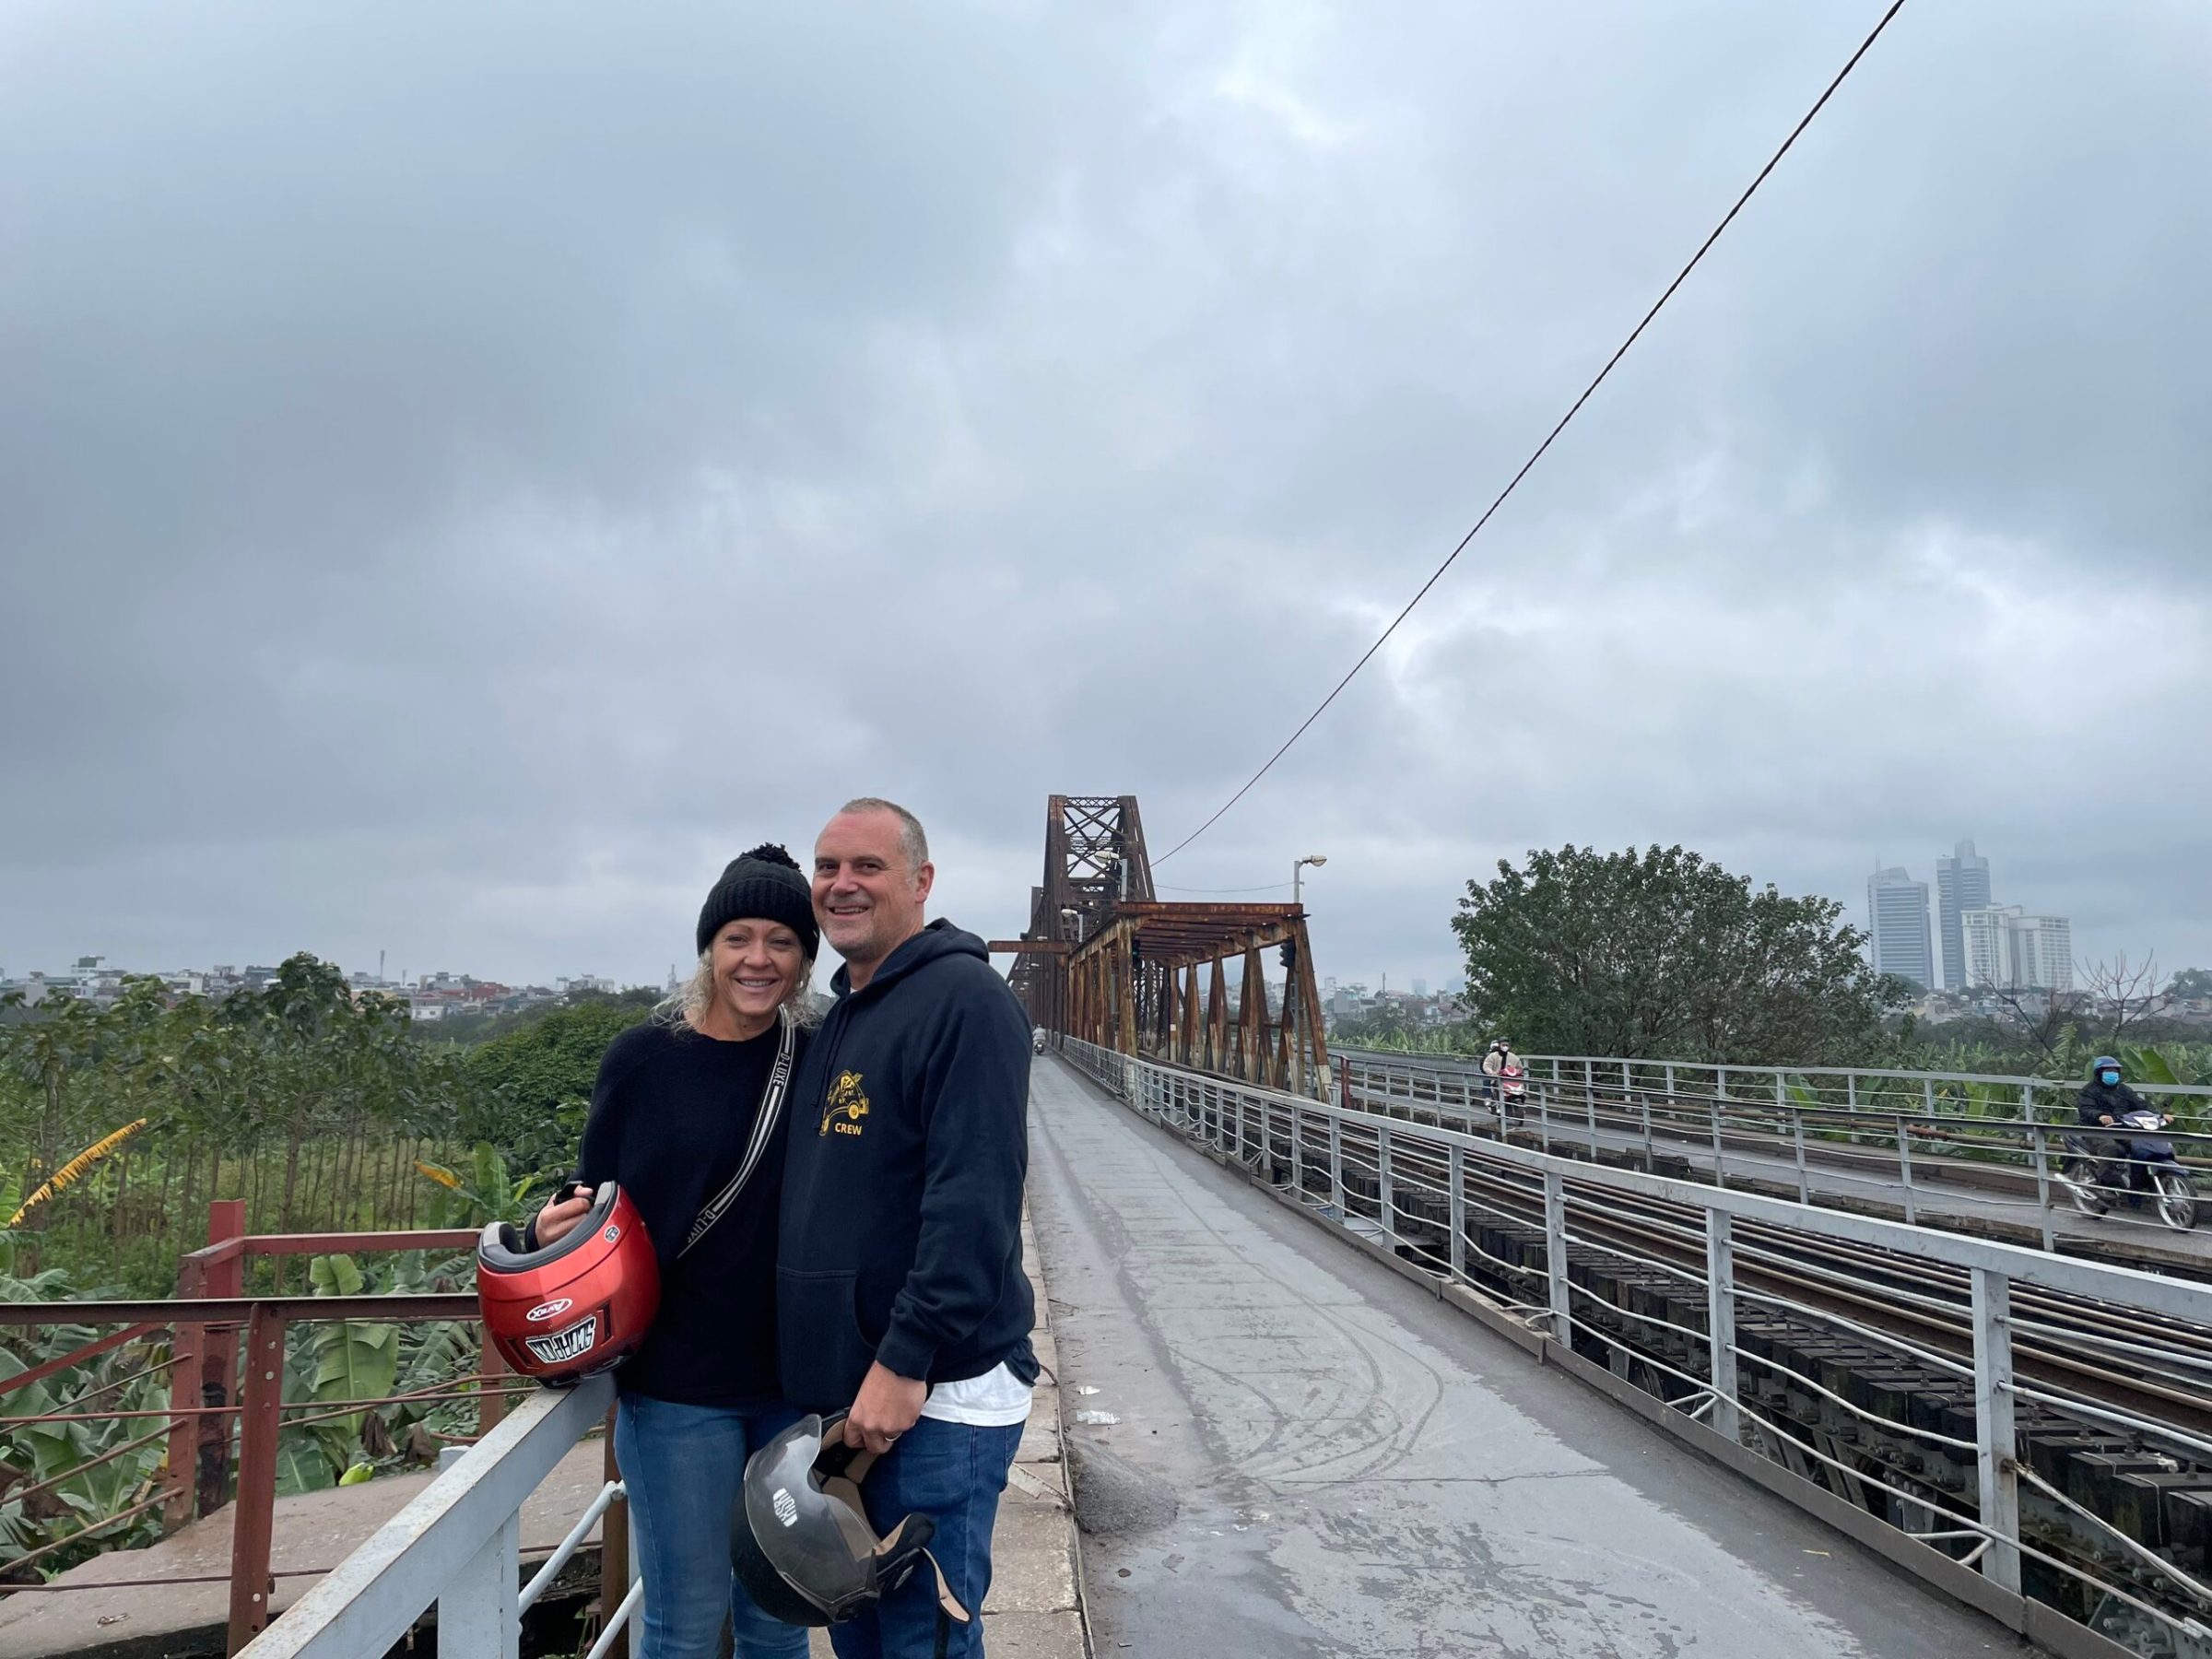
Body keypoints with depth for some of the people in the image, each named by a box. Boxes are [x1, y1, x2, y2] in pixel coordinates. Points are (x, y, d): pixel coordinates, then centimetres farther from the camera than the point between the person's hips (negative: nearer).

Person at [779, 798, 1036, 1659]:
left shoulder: (966, 999, -15)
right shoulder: (838, 1015, 14)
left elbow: (974, 1202, -22)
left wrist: (907, 1361, -23)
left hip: (937, 1392, -8)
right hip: (839, 1386, 9)